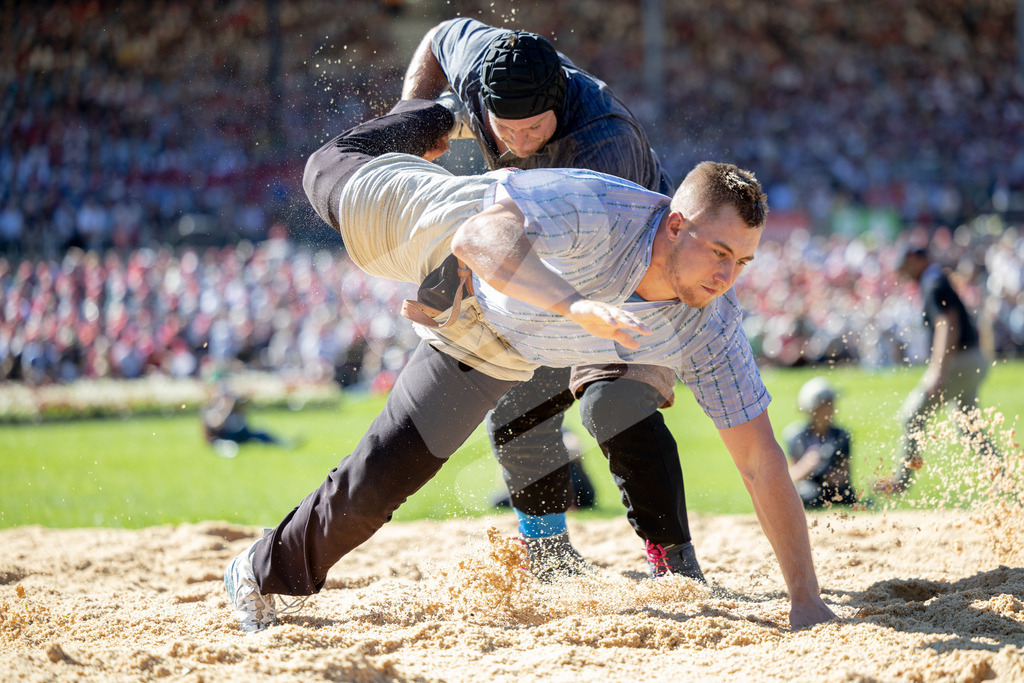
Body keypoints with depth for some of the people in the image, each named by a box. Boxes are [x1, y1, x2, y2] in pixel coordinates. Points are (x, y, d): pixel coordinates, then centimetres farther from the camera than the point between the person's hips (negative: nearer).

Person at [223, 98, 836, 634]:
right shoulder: (596, 211, -47)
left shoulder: (709, 325, -33)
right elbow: (479, 238, -62)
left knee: (374, 484, 4)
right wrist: (576, 304, -77)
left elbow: (759, 457, -26)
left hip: (494, 345, 3)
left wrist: (806, 598, -28)